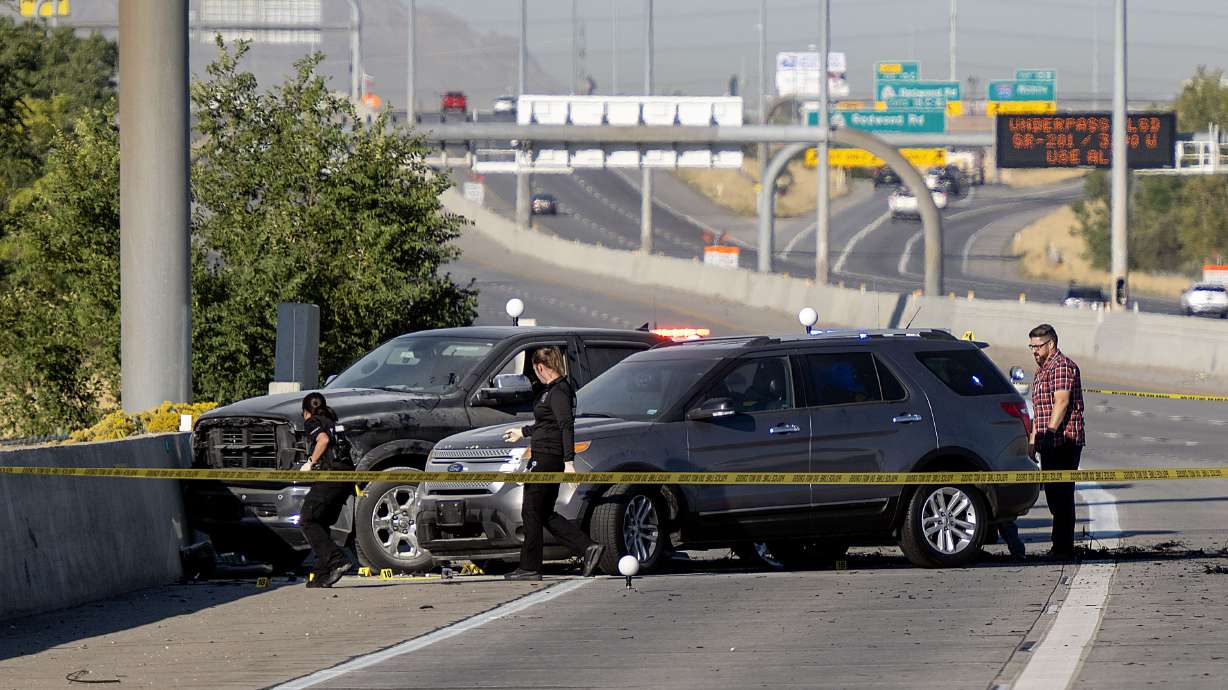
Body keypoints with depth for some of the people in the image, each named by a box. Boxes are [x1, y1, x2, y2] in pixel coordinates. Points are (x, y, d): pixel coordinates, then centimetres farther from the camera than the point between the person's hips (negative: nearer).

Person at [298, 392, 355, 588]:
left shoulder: (312, 422, 4)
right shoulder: (332, 422, 27)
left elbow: (324, 439, -16)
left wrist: (311, 463, -6)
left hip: (329, 476, -8)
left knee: (307, 521, -6)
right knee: (321, 524, 14)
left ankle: (337, 560, -20)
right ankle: (322, 574, 7)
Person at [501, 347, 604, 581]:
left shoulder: (558, 392, -15)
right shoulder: (553, 390, 16)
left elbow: (567, 427, -22)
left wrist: (569, 461, -28)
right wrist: (522, 432, 46)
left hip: (547, 458, -10)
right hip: (544, 458, 10)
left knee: (532, 513, -2)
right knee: (545, 514, 11)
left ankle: (530, 568, 4)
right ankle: (588, 548, 6)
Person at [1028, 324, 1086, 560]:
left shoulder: (1062, 367, -10)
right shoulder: (1042, 370, 22)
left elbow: (1061, 403, -20)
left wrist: (1049, 433, -24)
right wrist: (1033, 441, 21)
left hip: (1064, 441, -10)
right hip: (1050, 444, 10)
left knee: (1062, 495, -10)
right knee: (1053, 495, 11)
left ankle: (1063, 548, -10)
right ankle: (1061, 547, 16)